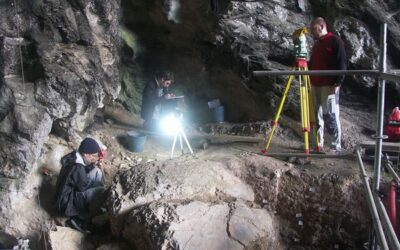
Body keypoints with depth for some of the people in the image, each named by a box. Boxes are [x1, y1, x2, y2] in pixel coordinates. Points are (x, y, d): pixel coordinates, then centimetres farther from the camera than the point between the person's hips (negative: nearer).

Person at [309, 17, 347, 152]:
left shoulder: (335, 41, -4)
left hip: (329, 86, -8)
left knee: (330, 115, -7)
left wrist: (337, 83, -17)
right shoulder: (316, 44, 21)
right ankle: (318, 144, 15)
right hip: (315, 85, 8)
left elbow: (341, 63, -11)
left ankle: (335, 146, -2)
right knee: (316, 115, 8)